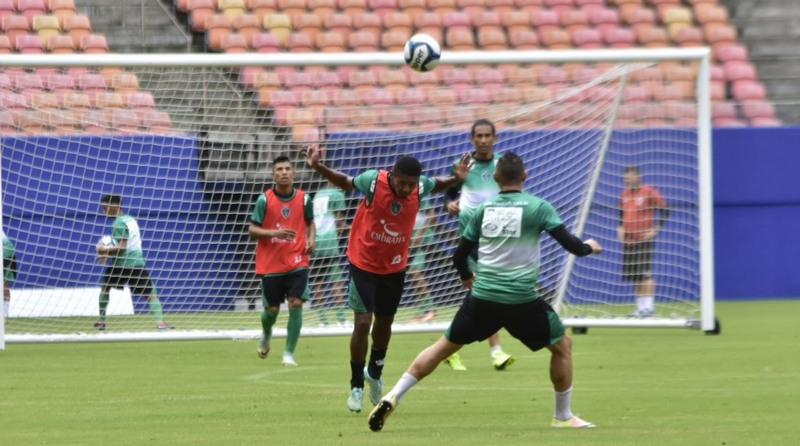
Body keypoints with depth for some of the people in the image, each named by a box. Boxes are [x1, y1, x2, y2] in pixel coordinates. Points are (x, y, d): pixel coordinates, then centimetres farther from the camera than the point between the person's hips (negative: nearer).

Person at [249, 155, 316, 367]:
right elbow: (253, 230, -6)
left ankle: (289, 353, -2)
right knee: (272, 309, 6)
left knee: (296, 304, -12)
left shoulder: (304, 199, -1)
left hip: (297, 263, 1)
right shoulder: (264, 200, -7)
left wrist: (311, 238, -5)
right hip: (270, 264, -1)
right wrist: (274, 232, -23)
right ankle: (266, 335, 42)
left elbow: (310, 222, 16)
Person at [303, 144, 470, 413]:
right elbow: (345, 183, -4)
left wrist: (457, 178, -11)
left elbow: (438, 186, 9)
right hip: (363, 263, -4)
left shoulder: (421, 187, -15)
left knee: (384, 324, 18)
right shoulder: (374, 181, -24)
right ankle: (356, 387, 4)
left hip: (395, 267, 4)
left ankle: (374, 373, 44)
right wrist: (317, 167, -17)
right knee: (362, 323, -12)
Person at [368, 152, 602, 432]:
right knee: (562, 346, 17)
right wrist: (588, 247, 19)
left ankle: (393, 397, 6)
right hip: (522, 301, -3)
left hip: (482, 297, 3)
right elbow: (569, 243, -4)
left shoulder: (484, 209, 8)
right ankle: (563, 417, 20)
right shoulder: (538, 207, -3)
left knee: (445, 346, 15)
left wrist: (466, 276, 35)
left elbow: (459, 255, 13)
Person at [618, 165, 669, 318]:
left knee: (644, 274, -11)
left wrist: (655, 229, -13)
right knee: (635, 276, 7)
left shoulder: (649, 192, -9)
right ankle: (640, 307, 12)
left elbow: (664, 210, -8)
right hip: (629, 240, 7)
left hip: (644, 239, -7)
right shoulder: (625, 193, 12)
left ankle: (648, 307, -10)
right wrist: (620, 227, 13)